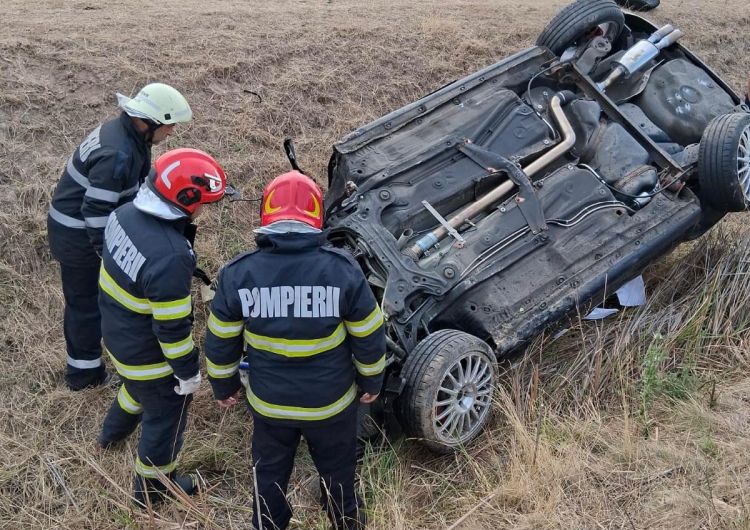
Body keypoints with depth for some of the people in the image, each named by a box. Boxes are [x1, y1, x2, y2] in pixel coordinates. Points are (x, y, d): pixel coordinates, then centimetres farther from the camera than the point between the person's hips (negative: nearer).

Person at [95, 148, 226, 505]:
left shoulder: (126, 213, -13)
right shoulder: (169, 257, -39)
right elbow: (172, 327, -29)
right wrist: (188, 370, -14)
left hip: (116, 333, 9)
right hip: (148, 352, -8)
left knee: (138, 384, 38)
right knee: (166, 415, 17)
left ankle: (113, 433, 66)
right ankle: (152, 487, 39)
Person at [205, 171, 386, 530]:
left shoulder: (237, 274, -18)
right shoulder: (342, 269, -21)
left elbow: (221, 342, -6)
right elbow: (368, 337, -10)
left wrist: (223, 386, 12)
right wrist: (371, 382, 8)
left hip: (268, 401, 1)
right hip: (331, 400, 0)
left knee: (269, 473, 27)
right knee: (337, 470, 27)